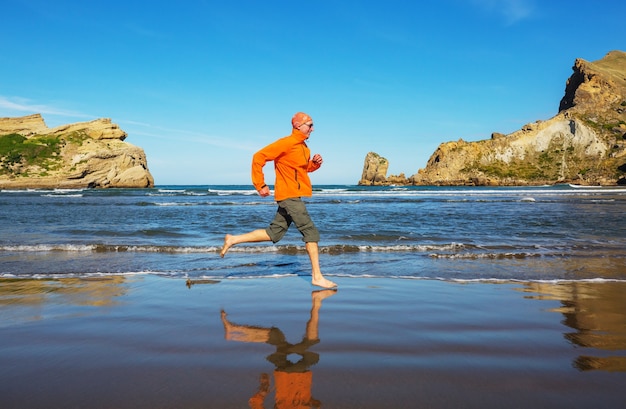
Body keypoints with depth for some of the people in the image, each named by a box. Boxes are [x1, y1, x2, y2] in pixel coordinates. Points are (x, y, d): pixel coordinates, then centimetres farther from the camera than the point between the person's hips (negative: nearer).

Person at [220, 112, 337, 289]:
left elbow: (305, 168, 28)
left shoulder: (303, 147, 16)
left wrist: (315, 163, 6)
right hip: (290, 196, -9)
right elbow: (259, 157, -13)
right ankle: (317, 277, -3)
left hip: (291, 197, 9)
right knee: (311, 232, -8)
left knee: (274, 233, 10)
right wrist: (260, 185, -13)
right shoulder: (286, 143, -12)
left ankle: (233, 239, 17)